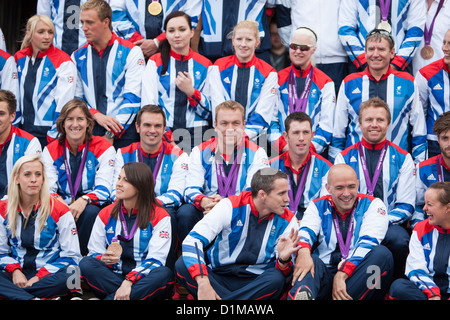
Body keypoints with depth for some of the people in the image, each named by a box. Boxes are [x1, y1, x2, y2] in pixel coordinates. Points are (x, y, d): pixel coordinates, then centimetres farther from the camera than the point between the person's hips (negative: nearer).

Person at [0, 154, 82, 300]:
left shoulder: (59, 211, -2)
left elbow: (71, 255, -2)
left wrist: (39, 277, -14)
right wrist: (15, 271, -10)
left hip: (47, 275, -2)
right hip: (17, 275, 2)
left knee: (68, 277, -37)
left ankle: (12, 294, -32)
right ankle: (32, 299, -39)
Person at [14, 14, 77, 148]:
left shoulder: (63, 62, -5)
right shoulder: (19, 58, 11)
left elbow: (64, 102, -10)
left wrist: (53, 136, -14)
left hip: (48, 132, -5)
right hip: (23, 130, 5)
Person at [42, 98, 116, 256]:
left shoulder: (104, 148, 0)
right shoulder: (50, 150, 8)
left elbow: (104, 189, -8)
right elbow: (47, 188, -1)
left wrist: (84, 200, -30)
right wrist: (57, 201, -26)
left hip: (91, 205, -1)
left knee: (90, 212, -36)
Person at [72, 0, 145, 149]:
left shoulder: (131, 52, 0)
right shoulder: (78, 56, 12)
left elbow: (133, 97, -6)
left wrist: (111, 134, -13)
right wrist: (96, 115, -11)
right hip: (89, 132, 3)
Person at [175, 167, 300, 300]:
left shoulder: (287, 221, -2)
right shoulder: (231, 206, -9)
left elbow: (283, 273, -2)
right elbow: (193, 240, -20)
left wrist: (283, 260, -29)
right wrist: (203, 283, -34)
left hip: (256, 284, 0)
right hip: (217, 277, 0)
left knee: (277, 279, -33)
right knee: (182, 264, -27)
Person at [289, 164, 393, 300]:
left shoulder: (372, 204, 8)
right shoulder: (318, 206, 14)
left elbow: (368, 242, -7)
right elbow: (306, 231, -4)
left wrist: (342, 275, -20)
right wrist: (303, 251, -31)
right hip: (325, 274, 1)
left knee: (382, 253, -27)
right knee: (310, 259, -29)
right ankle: (301, 293, -65)